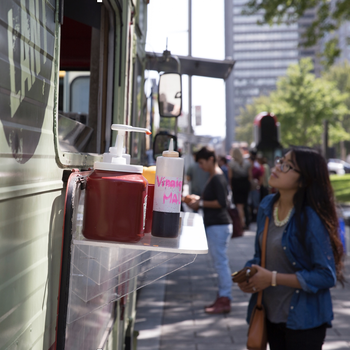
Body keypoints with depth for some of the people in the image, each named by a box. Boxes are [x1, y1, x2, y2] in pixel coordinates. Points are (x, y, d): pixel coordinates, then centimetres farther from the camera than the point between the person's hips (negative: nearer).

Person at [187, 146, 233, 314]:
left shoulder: (217, 178, -14)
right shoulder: (213, 177, 16)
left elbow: (221, 202, -21)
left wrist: (201, 203, -13)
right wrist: (198, 200, 11)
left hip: (219, 225, -10)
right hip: (214, 225, 10)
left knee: (221, 262, -7)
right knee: (219, 263, 12)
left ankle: (225, 300, -4)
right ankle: (222, 298, 17)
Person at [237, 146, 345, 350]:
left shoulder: (311, 219, -21)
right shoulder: (267, 205, 2)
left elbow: (326, 276, -21)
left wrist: (273, 278, -20)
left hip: (303, 321, -7)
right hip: (272, 314, 7)